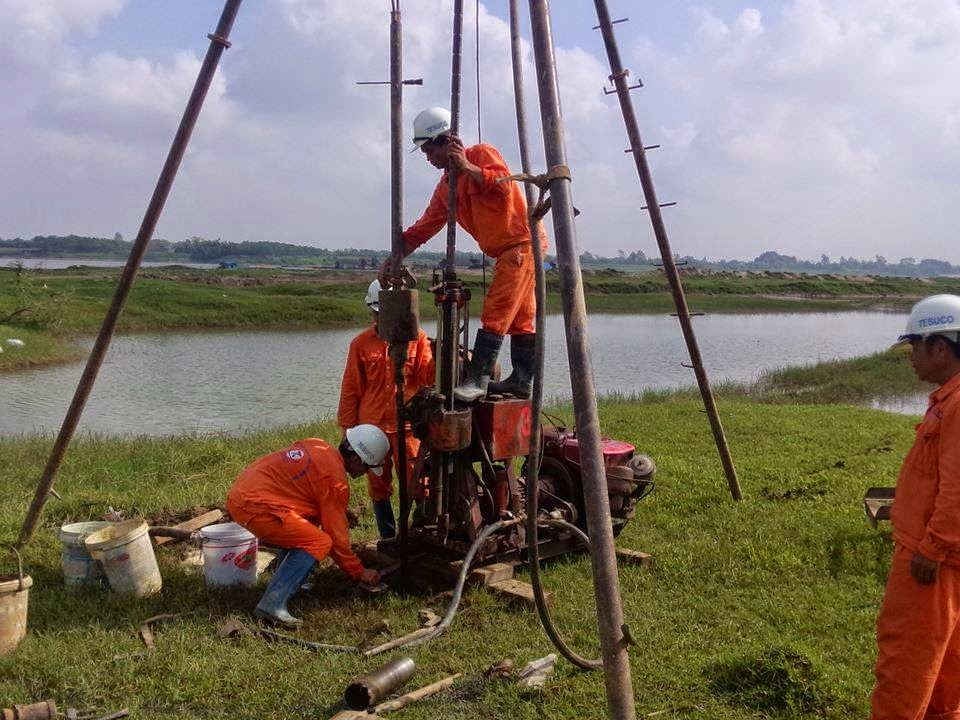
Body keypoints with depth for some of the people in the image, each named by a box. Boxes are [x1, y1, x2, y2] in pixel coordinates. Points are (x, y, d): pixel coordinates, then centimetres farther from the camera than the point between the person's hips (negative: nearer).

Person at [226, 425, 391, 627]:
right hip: (254, 508, -10)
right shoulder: (335, 479, -11)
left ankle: (291, 583, 22)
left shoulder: (316, 445, 13)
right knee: (319, 543, -12)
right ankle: (273, 604, -16)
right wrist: (359, 573, 7)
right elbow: (337, 535, -5)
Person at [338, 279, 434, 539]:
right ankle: (388, 537, 25)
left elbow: (427, 376, -7)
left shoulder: (416, 338, 1)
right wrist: (348, 428, 7)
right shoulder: (361, 344, 3)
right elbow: (350, 389, 7)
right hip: (372, 427, 2)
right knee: (378, 486, 11)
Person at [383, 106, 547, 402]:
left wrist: (467, 167, -22)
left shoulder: (483, 153, -7)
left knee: (495, 314, -15)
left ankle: (477, 379, -17)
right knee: (520, 317, 11)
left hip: (522, 242, -9)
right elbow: (427, 224, 15)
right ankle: (521, 380, 14)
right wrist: (399, 253, 6)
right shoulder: (447, 184, 16)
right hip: (505, 251, 9)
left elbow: (504, 183, -24)